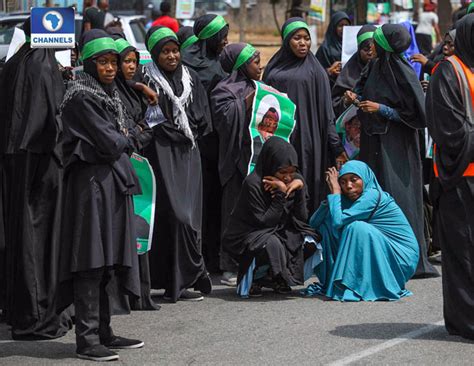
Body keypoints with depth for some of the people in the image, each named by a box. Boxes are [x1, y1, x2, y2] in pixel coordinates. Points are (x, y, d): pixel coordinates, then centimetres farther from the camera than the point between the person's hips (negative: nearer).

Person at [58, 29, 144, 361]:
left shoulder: (110, 93, 17)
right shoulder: (81, 97, -12)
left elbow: (131, 135, 15)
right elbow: (109, 143, -16)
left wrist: (120, 139, -5)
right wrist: (124, 139, 3)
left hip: (113, 181, 9)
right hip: (92, 181, -9)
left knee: (108, 259, 11)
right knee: (91, 261, -9)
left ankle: (103, 332, 17)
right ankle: (87, 339, -7)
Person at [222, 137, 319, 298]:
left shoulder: (296, 180, -3)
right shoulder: (253, 184, -21)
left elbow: (302, 219, -5)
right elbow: (264, 222, -22)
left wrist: (299, 189, -19)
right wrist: (281, 194, -27)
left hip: (279, 233, 6)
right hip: (247, 236, -6)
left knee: (309, 241, -17)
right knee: (271, 244, -37)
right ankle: (254, 278, -9)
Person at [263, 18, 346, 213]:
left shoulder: (315, 70, 4)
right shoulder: (274, 67, 12)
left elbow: (326, 110, 1)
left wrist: (336, 145, -5)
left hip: (305, 138, -2)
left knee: (305, 185, -4)